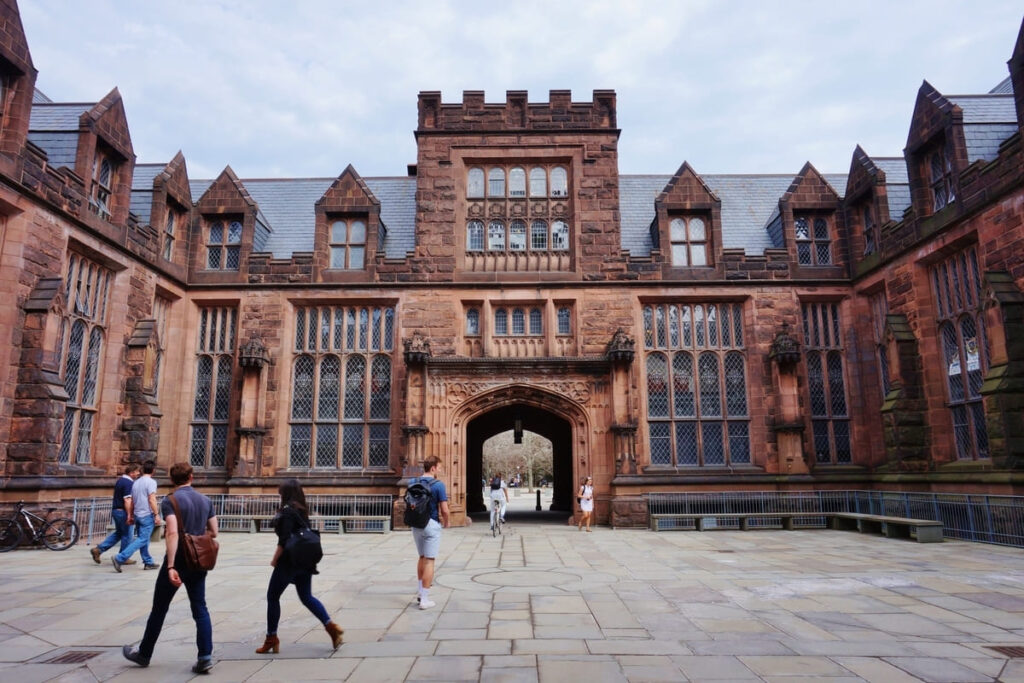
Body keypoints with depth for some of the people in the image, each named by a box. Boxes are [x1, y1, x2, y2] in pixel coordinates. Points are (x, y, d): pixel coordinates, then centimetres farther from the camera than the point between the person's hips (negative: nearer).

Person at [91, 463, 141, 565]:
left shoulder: (120, 480, 12)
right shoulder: (128, 483, -19)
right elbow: (127, 500, -24)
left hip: (115, 510, 9)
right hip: (123, 512, -9)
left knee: (118, 533, 21)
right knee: (127, 535, 4)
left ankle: (98, 549, 15)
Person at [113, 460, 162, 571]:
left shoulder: (136, 482, 12)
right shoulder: (151, 482, -11)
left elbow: (131, 501, 15)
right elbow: (152, 500, -18)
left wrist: (130, 516, 21)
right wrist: (157, 515, -16)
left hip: (137, 515, 9)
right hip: (147, 515, -9)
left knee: (143, 539, 13)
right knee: (142, 540, -7)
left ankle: (148, 562, 18)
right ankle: (119, 558, -15)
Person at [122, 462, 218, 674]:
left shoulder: (170, 501, -11)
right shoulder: (205, 500, 5)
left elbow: (172, 533, -24)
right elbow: (213, 533, 7)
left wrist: (170, 567, -26)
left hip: (178, 561, -4)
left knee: (159, 609, 13)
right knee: (200, 609, 7)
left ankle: (144, 654, 30)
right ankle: (205, 657, -1)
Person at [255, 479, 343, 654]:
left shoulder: (287, 511, -15)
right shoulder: (302, 510, 10)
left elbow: (284, 539, -20)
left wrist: (275, 560, -10)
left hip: (289, 561, -8)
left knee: (272, 597, 8)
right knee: (306, 597, 13)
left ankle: (271, 639, 15)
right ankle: (331, 626, 1)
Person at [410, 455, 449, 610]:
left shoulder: (412, 482, 3)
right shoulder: (438, 485, -14)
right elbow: (444, 510, -14)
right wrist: (446, 523, 4)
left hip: (416, 524, 6)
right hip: (432, 524, -6)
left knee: (422, 557, 22)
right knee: (429, 561, 1)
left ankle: (421, 592, 28)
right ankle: (425, 599, 3)